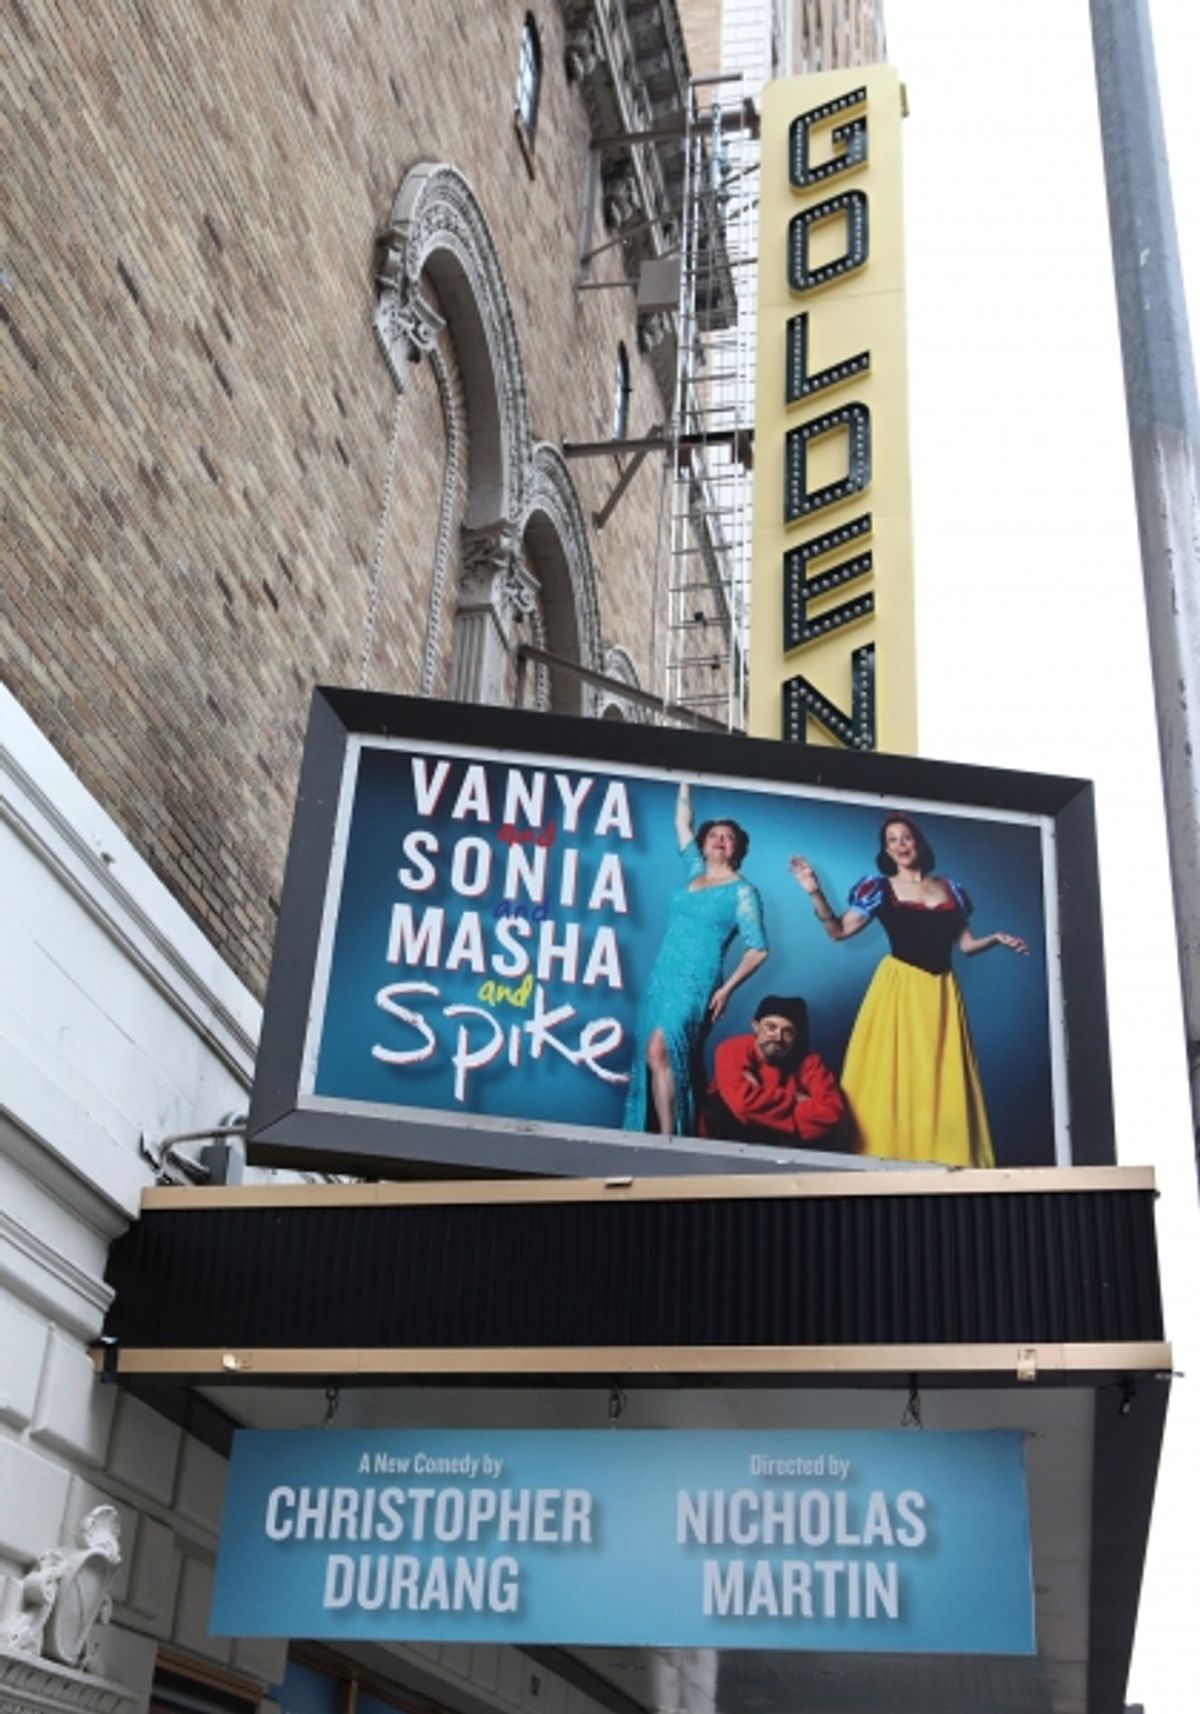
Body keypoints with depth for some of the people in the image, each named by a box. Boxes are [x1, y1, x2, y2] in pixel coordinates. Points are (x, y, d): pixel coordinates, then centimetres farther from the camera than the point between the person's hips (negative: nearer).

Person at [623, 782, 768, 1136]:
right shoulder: (695, 872, 17)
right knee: (651, 1057, -3)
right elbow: (682, 822, 25)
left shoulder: (742, 891, 2)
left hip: (695, 984, -6)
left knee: (659, 1052, -23)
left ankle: (668, 1137, -23)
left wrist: (726, 989, -10)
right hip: (661, 978, 6)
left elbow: (757, 949, -2)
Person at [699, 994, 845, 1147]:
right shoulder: (732, 1050, -20)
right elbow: (742, 1103, -35)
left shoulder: (809, 1063, -13)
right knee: (720, 1106, -29)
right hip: (728, 1140, -1)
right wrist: (794, 1100, -23)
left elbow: (831, 1113, -28)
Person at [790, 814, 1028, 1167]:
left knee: (943, 1080, -1)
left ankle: (944, 1159, 2)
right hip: (899, 989, -3)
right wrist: (815, 893, -12)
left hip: (941, 992, 3)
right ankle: (890, 1156, -7)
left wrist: (996, 939, -1)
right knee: (894, 1074, -8)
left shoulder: (950, 889, 13)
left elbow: (964, 944, 16)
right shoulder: (880, 888, 4)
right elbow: (838, 931, -1)